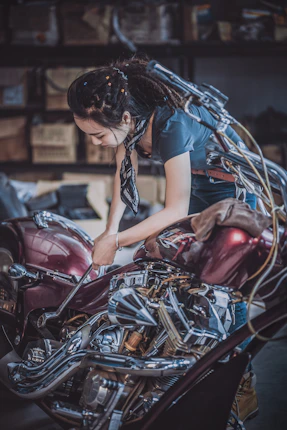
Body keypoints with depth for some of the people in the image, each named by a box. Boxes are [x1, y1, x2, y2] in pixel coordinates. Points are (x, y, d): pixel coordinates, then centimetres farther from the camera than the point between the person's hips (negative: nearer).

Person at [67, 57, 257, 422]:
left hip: (232, 183, -8)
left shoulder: (170, 126, -39)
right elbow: (124, 174, -6)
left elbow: (176, 211, -34)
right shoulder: (127, 118, -17)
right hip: (198, 182, 8)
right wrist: (111, 229, -20)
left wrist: (115, 242, -32)